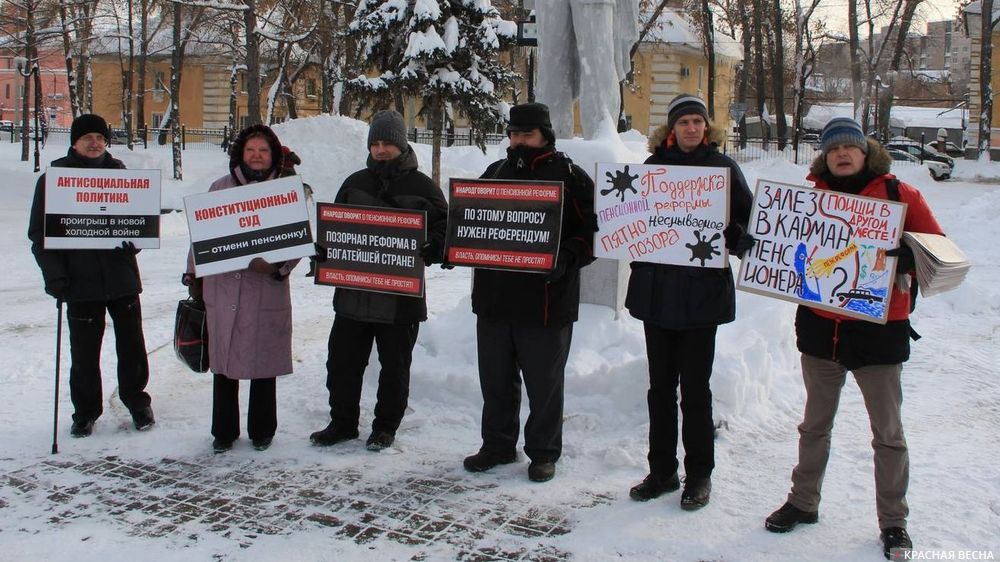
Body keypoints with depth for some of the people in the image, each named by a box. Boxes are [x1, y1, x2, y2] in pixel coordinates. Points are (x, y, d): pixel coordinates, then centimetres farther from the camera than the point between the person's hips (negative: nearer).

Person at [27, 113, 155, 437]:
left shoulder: (120, 174, 7)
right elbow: (39, 232, 0)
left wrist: (133, 239, -9)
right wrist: (55, 274, -11)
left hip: (122, 277, 2)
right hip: (80, 282, -1)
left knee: (132, 344, 9)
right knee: (84, 352, 6)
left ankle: (136, 401, 27)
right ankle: (85, 412, 22)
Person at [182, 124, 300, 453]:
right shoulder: (220, 188, 7)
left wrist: (277, 267, -18)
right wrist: (194, 275, 11)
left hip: (267, 293, -1)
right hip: (223, 290, 1)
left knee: (264, 365, 7)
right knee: (223, 364, 9)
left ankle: (261, 431, 23)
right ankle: (224, 431, 23)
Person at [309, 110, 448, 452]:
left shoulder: (423, 187, -1)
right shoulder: (355, 183, 12)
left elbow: (444, 232, -2)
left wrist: (424, 252, -21)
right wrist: (326, 253, -2)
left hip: (401, 295, -4)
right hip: (352, 292, 4)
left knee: (395, 367, 9)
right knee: (342, 361, 10)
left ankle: (386, 427, 25)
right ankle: (342, 422, 27)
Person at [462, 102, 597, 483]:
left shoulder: (570, 177, -3)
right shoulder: (495, 173, 14)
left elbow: (592, 230, -6)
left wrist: (566, 258, -22)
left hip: (547, 300, -5)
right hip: (493, 295, 5)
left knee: (544, 381, 6)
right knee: (495, 378, 14)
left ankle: (543, 452, 20)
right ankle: (497, 445, 29)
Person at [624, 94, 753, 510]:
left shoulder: (723, 167, 1)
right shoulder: (654, 166, 9)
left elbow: (749, 223, 1)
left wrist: (732, 237, -18)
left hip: (703, 292, -3)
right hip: (655, 290, 3)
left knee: (695, 387, 2)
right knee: (660, 385, 10)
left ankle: (699, 474, 17)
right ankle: (662, 471, 23)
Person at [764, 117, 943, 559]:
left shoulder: (898, 194, -3)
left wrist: (906, 257, -23)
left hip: (878, 328, -3)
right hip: (820, 326, 3)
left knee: (888, 432, 5)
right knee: (815, 424, 17)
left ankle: (893, 520, 19)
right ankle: (803, 501, 32)